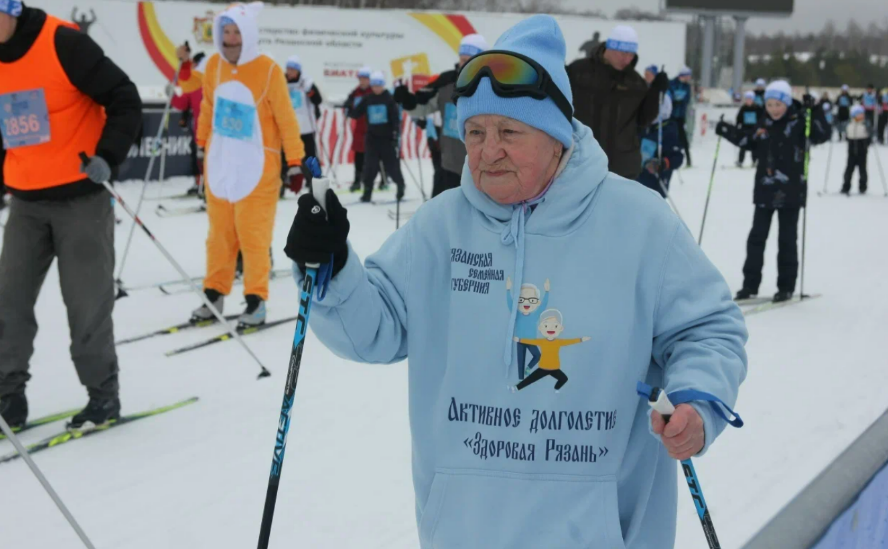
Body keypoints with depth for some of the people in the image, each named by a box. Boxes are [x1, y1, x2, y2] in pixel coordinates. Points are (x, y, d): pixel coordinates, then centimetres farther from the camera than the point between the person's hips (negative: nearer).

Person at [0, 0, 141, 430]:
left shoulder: (63, 43, -15)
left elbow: (125, 101, -12)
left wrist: (107, 157, -22)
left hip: (81, 195, -5)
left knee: (86, 300, 2)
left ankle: (103, 392, 17)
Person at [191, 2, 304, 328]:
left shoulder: (268, 70, -14)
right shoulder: (214, 66, 1)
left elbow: (286, 119, -10)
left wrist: (296, 163, -10)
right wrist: (201, 147, 22)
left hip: (257, 167, -5)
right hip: (219, 163, 5)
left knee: (253, 237, 0)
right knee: (219, 234, 11)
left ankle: (256, 300, 10)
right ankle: (214, 295, 21)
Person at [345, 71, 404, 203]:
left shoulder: (389, 99, -4)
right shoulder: (367, 100, 6)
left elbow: (396, 117, -7)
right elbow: (356, 113, 6)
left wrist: (396, 133, -14)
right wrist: (349, 108, -15)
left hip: (387, 138, -3)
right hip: (372, 138, 3)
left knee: (391, 165, 3)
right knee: (370, 166, -2)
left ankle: (400, 186, 24)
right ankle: (367, 192, 1)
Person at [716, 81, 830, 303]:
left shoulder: (799, 122, -8)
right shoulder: (765, 124, 7)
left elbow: (823, 135, -18)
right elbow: (752, 143, 23)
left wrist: (814, 112, -30)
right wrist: (729, 132, 14)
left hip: (790, 192, -5)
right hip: (765, 190, 5)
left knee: (787, 240, 4)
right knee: (757, 237, 6)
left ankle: (786, 287, 13)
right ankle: (750, 284, 13)